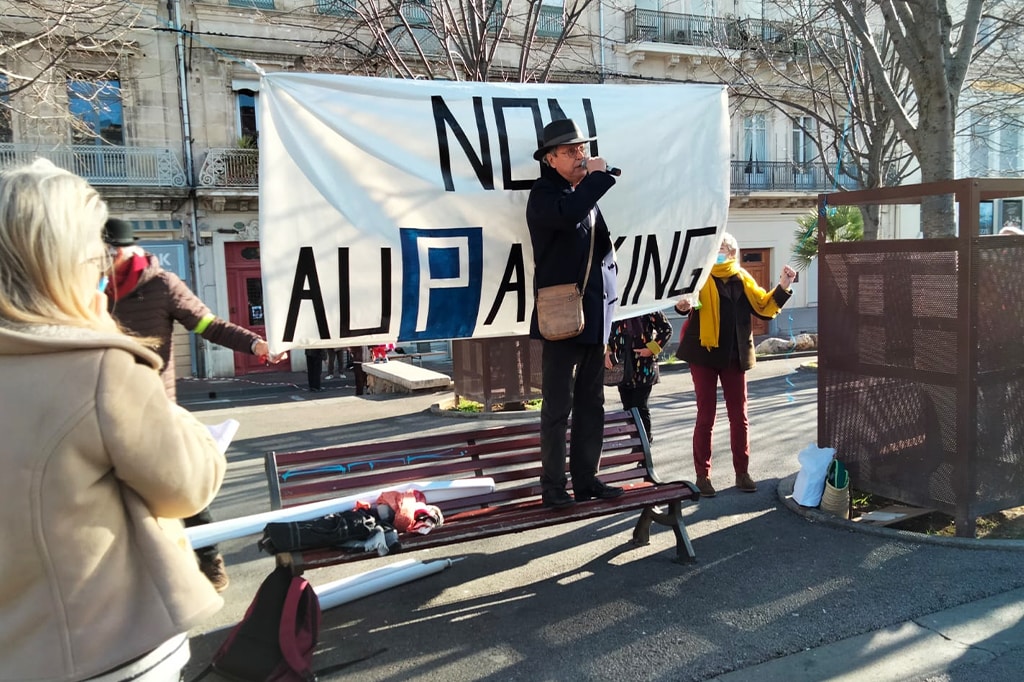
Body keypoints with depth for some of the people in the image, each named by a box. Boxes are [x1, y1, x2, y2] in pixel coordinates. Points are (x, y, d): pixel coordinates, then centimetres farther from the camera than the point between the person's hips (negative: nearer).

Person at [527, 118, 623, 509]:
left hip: (594, 316, 8)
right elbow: (567, 214, -29)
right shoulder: (544, 193, -6)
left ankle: (586, 479, 21)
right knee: (558, 407, -1)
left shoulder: (587, 193, 17)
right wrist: (599, 175, -17)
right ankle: (553, 487, 8)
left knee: (592, 404, 12)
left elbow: (605, 245, 25)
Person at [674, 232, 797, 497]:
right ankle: (703, 475, 9)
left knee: (739, 415, 8)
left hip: (734, 355, 3)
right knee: (706, 415, 0)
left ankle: (742, 472, 20)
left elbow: (763, 307, 9)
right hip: (704, 352, -3)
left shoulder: (743, 278, 8)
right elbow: (688, 300, -16)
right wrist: (683, 305, -38)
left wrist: (783, 288, -2)